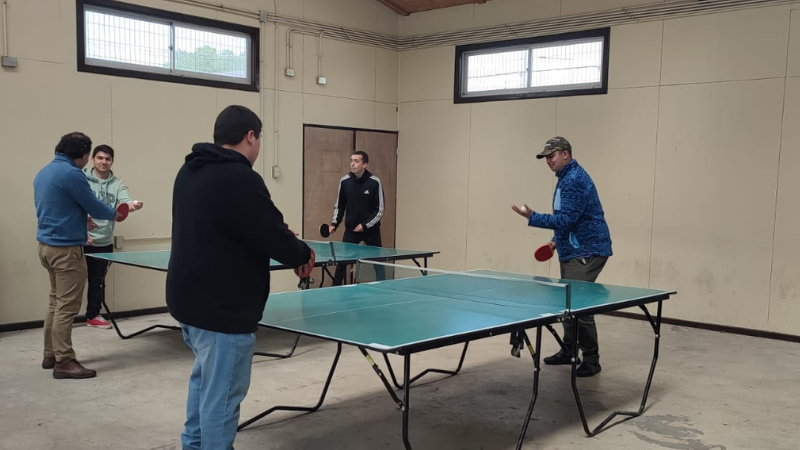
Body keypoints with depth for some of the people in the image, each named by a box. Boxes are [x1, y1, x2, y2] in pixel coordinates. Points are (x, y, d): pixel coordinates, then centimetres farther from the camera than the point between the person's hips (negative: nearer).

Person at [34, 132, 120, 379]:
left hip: (47, 244, 10)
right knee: (67, 307, -5)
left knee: (56, 302, 17)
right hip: (66, 248, -10)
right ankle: (63, 362, -2)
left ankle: (50, 355, 23)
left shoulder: (43, 172, 13)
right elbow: (94, 206, -11)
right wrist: (114, 214, 8)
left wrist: (80, 218, 23)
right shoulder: (71, 174, -17)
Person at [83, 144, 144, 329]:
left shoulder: (118, 185, 5)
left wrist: (132, 205, -38)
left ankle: (93, 315, 25)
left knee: (98, 281, 13)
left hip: (104, 242, 3)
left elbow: (124, 202, -14)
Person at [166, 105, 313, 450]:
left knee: (205, 379, 26)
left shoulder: (189, 171, 7)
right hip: (222, 307, -10)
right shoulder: (240, 179, -22)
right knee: (222, 393, 3)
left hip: (189, 298, 10)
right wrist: (303, 254, 2)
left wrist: (280, 238, 13)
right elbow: (273, 236, -19)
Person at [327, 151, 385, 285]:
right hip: (350, 229, 2)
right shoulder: (344, 181, -4)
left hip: (371, 230, -2)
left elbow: (380, 210, -9)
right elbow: (339, 206, 8)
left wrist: (365, 225, -17)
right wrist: (334, 224, -4)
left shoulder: (375, 182, -12)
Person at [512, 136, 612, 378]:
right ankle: (569, 350, 25)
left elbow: (566, 220, -24)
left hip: (587, 252, -11)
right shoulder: (567, 178, 16)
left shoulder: (574, 180, -17)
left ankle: (591, 359, -3)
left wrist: (532, 217, -25)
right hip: (572, 251, 11)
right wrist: (558, 240, 19)